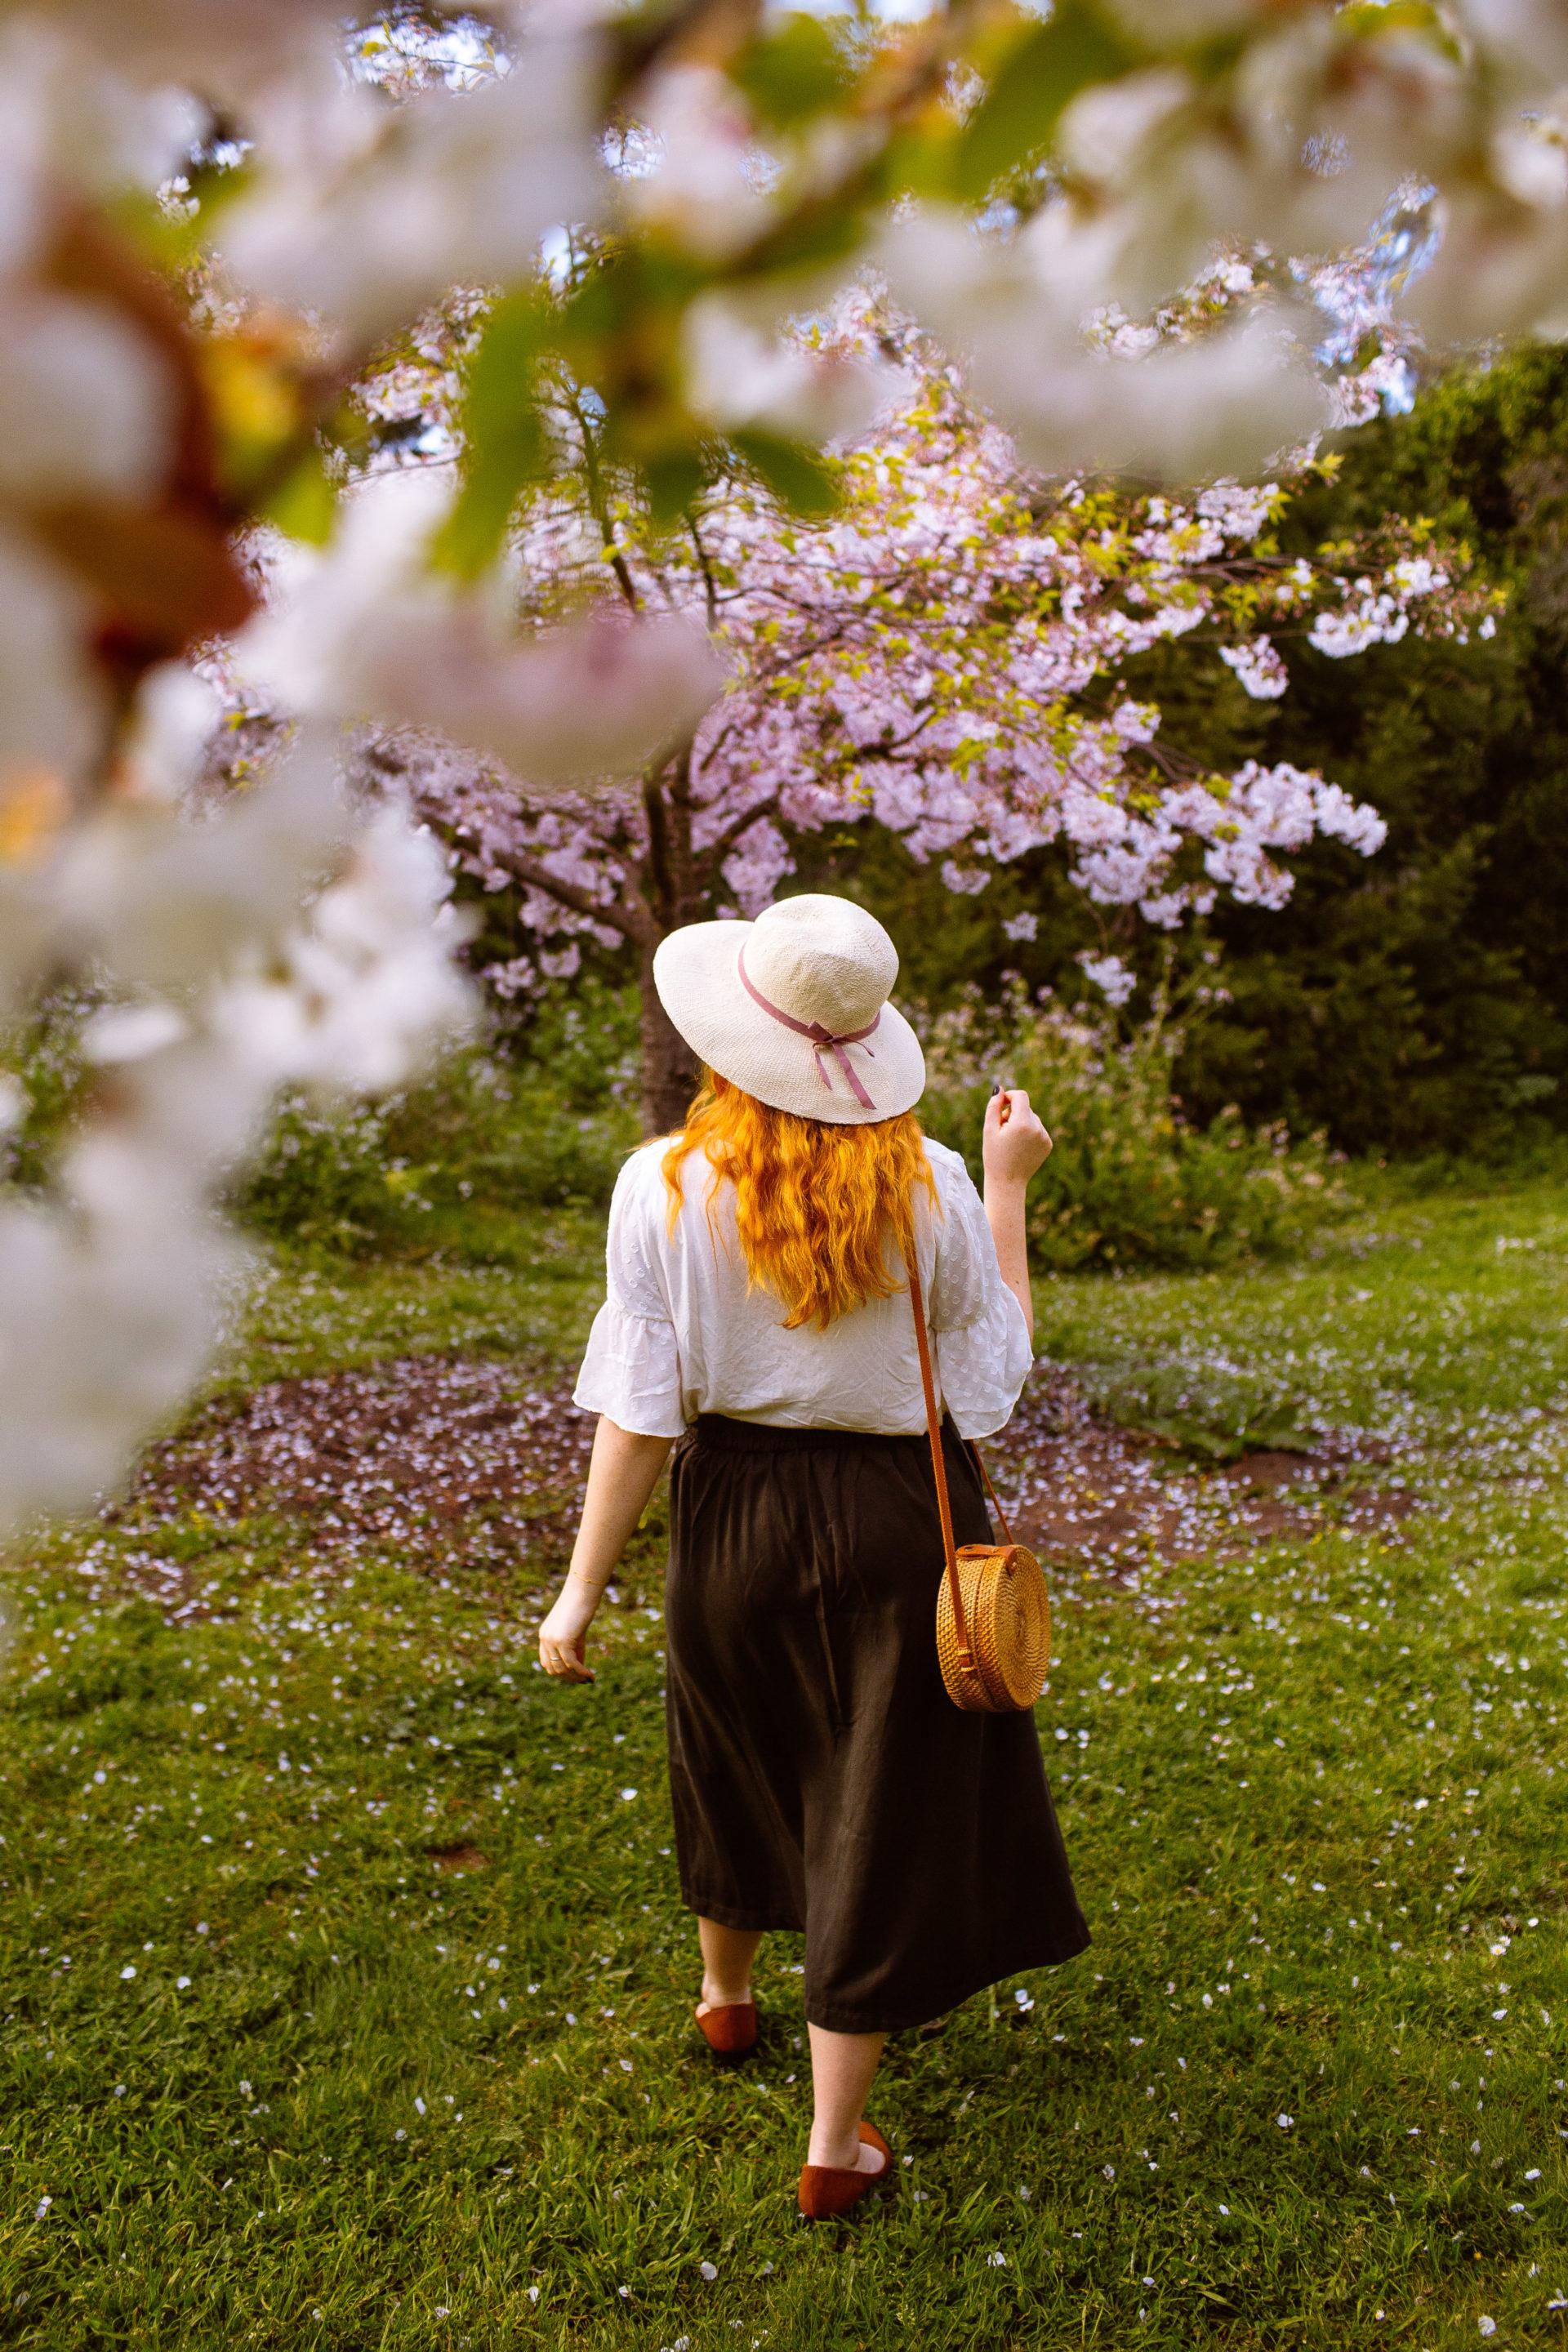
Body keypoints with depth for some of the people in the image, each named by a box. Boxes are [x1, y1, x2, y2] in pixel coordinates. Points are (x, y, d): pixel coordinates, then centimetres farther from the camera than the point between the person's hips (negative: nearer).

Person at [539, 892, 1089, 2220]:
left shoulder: (664, 1187, -15)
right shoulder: (929, 1190, -15)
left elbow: (641, 1412, -14)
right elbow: (997, 1371, -3)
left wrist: (582, 1586, -6)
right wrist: (1009, 1190, 3)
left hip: (735, 1513, 2)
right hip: (897, 1519, -1)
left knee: (739, 1761, 27)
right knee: (883, 1807, 12)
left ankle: (725, 1998, 53)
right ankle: (836, 2145, 21)